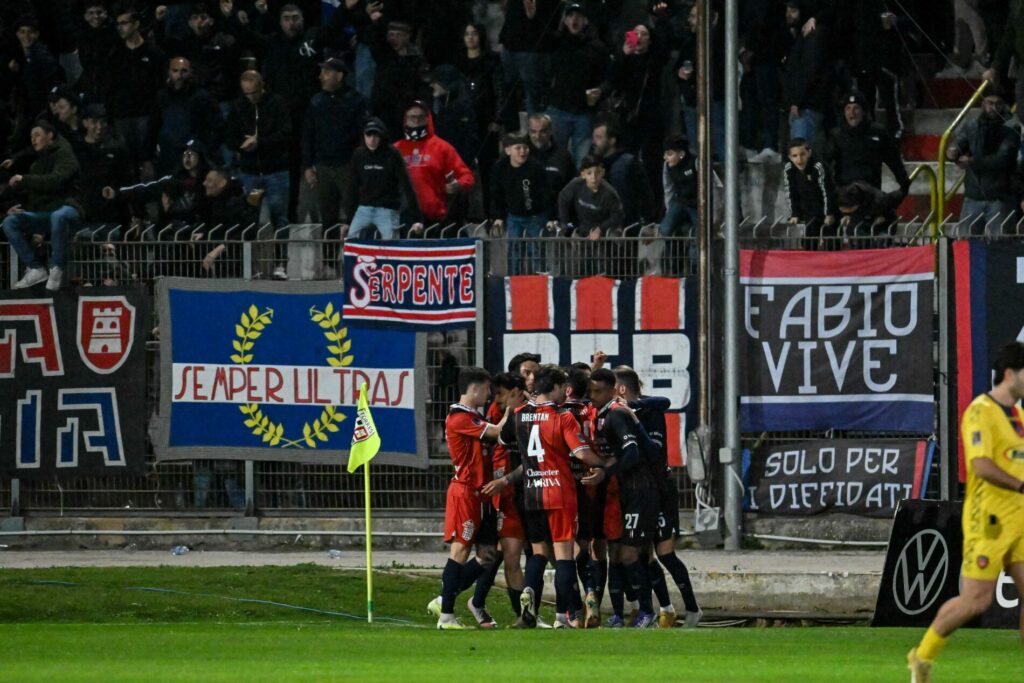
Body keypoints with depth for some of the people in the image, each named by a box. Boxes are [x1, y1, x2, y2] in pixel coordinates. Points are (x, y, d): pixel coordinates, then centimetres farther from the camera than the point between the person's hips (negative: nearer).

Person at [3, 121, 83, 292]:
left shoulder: (63, 155, -1)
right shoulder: (37, 162, 21)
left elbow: (56, 181, -18)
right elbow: (33, 195, 21)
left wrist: (24, 180, -14)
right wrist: (22, 207, 0)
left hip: (65, 208, -7)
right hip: (41, 213, 7)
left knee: (58, 216, -43)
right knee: (10, 222, -15)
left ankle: (57, 268, -30)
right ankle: (35, 269, -15)